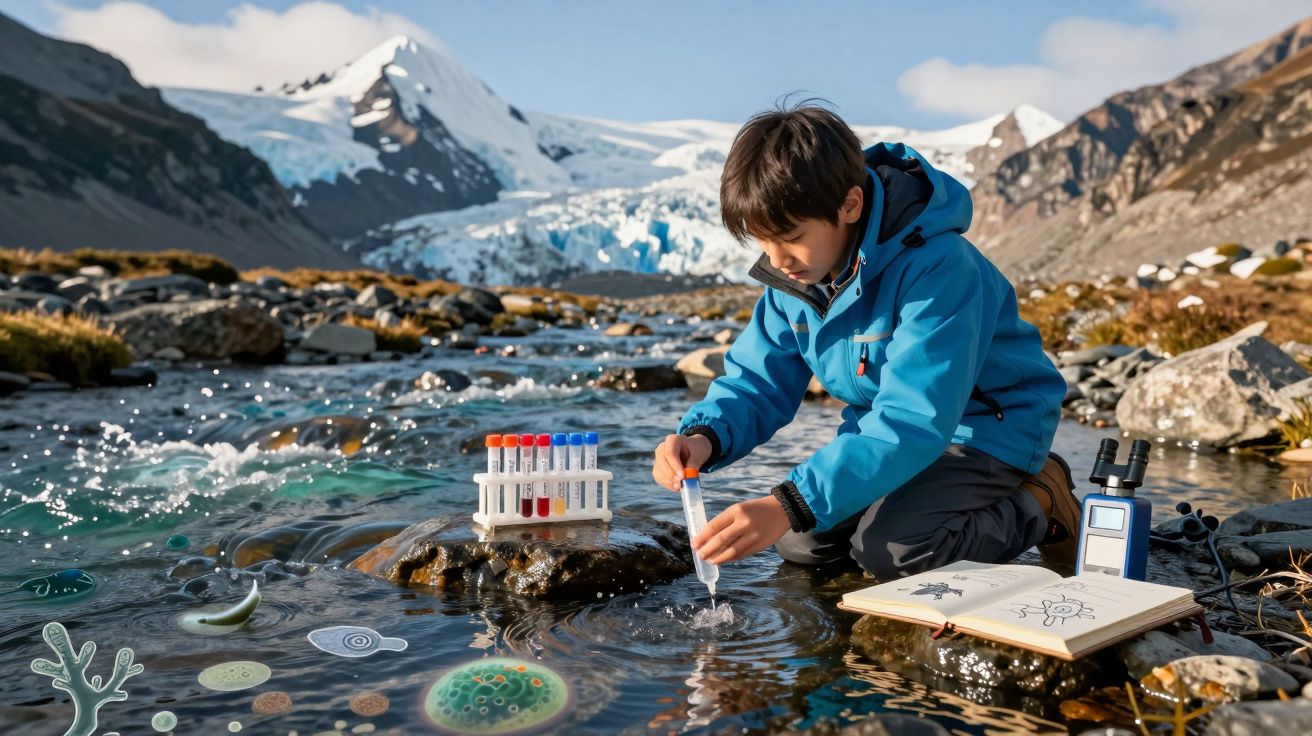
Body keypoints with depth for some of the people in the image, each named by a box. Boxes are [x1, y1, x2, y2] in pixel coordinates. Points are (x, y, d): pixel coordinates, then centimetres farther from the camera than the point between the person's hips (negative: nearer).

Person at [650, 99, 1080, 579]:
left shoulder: (938, 269, -33)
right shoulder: (795, 272, -8)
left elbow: (915, 422, -39)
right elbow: (758, 381, -5)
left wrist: (790, 504, -48)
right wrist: (704, 436, -29)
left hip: (990, 430, -7)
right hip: (887, 429, 7)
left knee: (890, 548, -27)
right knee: (798, 541, -7)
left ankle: (1037, 507, 1)